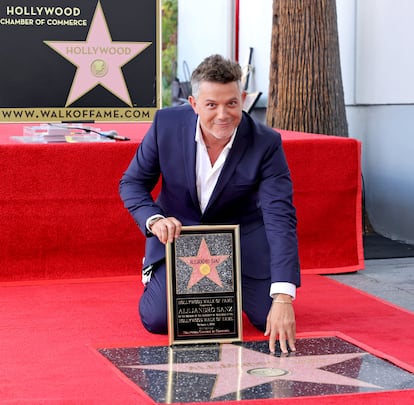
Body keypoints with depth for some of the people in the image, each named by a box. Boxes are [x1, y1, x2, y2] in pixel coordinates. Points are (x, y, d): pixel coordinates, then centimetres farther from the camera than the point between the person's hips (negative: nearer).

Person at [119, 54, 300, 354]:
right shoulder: (166, 124, -19)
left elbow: (281, 218, -29)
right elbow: (132, 183, -5)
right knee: (157, 320, -15)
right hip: (176, 232, 0)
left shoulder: (266, 144, -24)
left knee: (269, 318, -10)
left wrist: (283, 299, -38)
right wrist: (154, 220, -28)